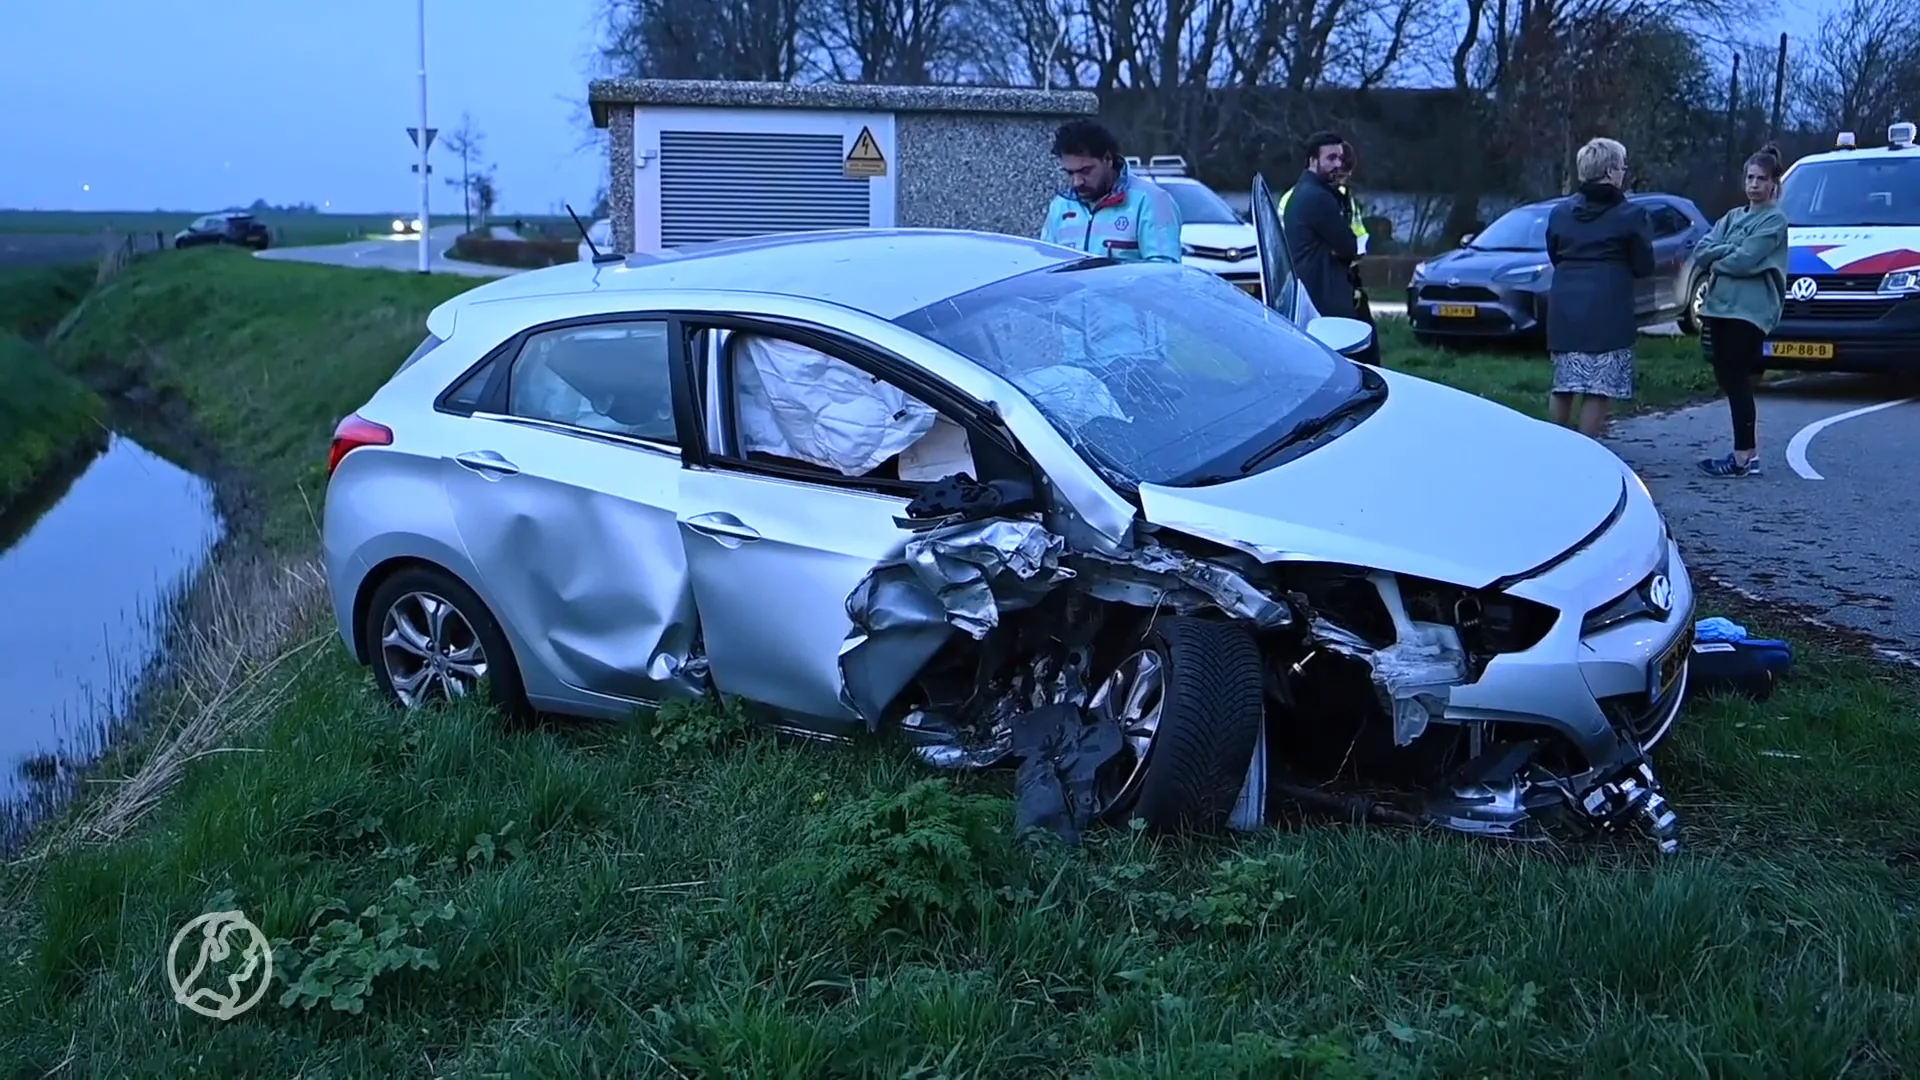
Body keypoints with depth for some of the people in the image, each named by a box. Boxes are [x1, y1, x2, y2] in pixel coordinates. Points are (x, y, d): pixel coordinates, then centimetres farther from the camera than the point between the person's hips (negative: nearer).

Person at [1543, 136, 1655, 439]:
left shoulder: (1560, 212, 10)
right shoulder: (1630, 215, -5)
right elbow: (1644, 266, 0)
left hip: (1564, 309, 6)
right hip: (1607, 312, -6)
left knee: (1563, 387, 13)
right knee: (1597, 391, -3)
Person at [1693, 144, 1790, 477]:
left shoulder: (1774, 220, -3)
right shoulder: (1733, 217, 18)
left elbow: (1744, 261, -16)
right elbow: (1700, 252, 7)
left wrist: (1716, 261, 1)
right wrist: (1729, 251, -9)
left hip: (1750, 310, -7)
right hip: (1719, 305, 7)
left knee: (1736, 379, -9)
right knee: (1726, 376, 7)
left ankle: (1743, 456, -6)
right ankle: (1748, 449, 16)